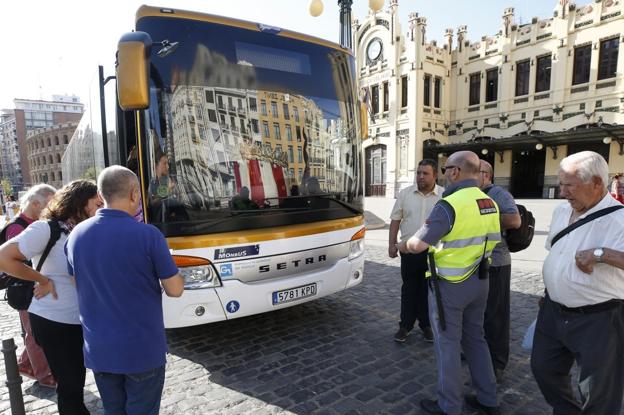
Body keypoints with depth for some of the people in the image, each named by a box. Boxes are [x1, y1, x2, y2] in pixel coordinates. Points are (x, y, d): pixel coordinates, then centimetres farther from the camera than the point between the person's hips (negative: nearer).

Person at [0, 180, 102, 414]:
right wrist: (43, 280, -14)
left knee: (75, 382, 19)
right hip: (54, 323, -5)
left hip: (83, 322, 6)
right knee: (70, 385, 10)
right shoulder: (47, 229, -15)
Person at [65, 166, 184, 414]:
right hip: (143, 349, -5)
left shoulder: (76, 235, -3)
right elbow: (175, 290, -13)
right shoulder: (148, 235, -20)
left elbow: (78, 285, 12)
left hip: (98, 349, 5)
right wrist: (165, 272, 6)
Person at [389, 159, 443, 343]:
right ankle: (405, 325, 22)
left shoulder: (444, 195, -2)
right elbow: (395, 220, 5)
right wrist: (392, 244, -1)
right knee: (409, 289, 10)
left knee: (428, 290, 11)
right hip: (409, 250, 1)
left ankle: (426, 325, 28)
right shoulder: (405, 193, 3)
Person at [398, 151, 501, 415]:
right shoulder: (490, 204, 5)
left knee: (448, 344, 6)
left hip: (450, 284, -8)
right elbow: (484, 240, 14)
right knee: (475, 338, 21)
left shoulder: (449, 205, -22)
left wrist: (403, 245, 0)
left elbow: (418, 245, -21)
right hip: (479, 281, 8)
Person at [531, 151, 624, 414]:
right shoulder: (561, 211, 4)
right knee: (543, 368, 21)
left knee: (598, 394, 10)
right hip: (553, 311, 7)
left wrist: (600, 253, -36)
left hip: (597, 320, -7)